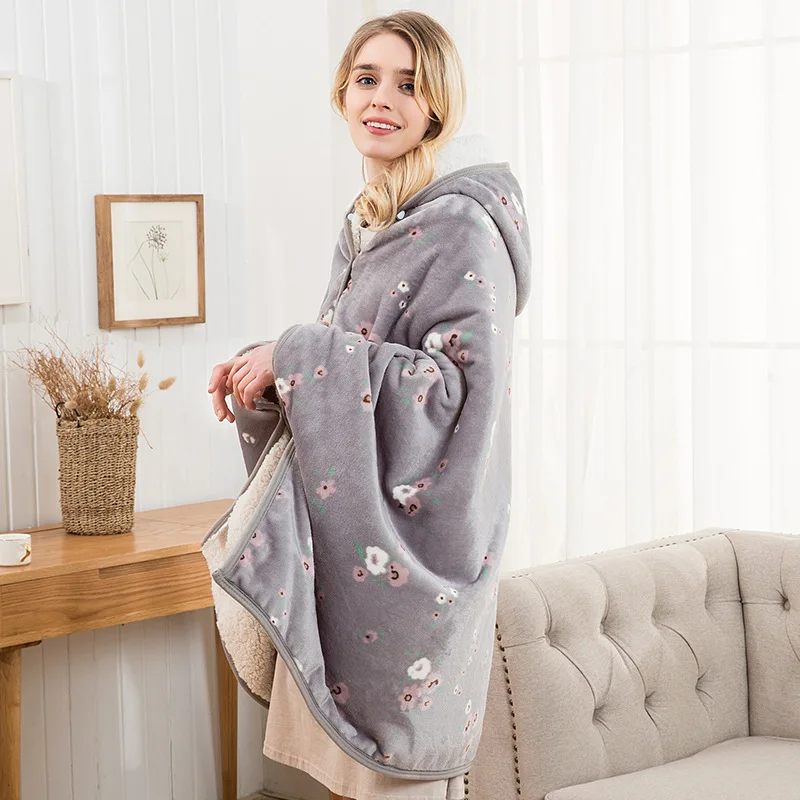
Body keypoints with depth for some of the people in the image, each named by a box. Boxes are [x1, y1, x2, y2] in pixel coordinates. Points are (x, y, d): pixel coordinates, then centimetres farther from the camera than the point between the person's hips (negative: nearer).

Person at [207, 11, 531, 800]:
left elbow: (458, 387, -21)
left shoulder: (462, 226, -13)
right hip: (348, 532, 8)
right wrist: (268, 368, 1)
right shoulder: (364, 228, 13)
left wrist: (297, 355, -19)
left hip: (418, 533, -8)